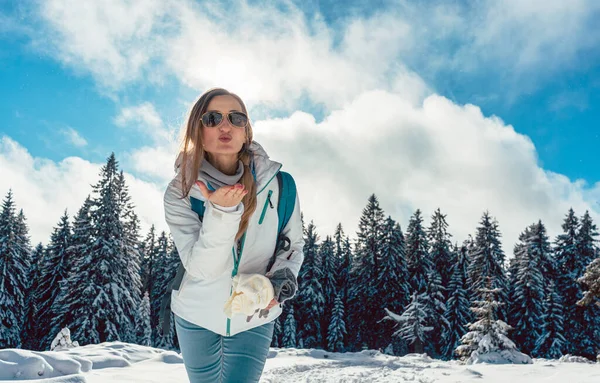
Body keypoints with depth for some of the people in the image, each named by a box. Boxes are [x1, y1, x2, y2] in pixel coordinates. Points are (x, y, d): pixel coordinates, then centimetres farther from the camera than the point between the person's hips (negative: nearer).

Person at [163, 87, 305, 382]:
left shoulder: (278, 184, -14)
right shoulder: (180, 192, -16)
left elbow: (293, 244, 1)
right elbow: (202, 269, -23)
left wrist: (283, 277, -19)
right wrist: (221, 211, -37)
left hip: (255, 318, 0)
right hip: (197, 316, 1)